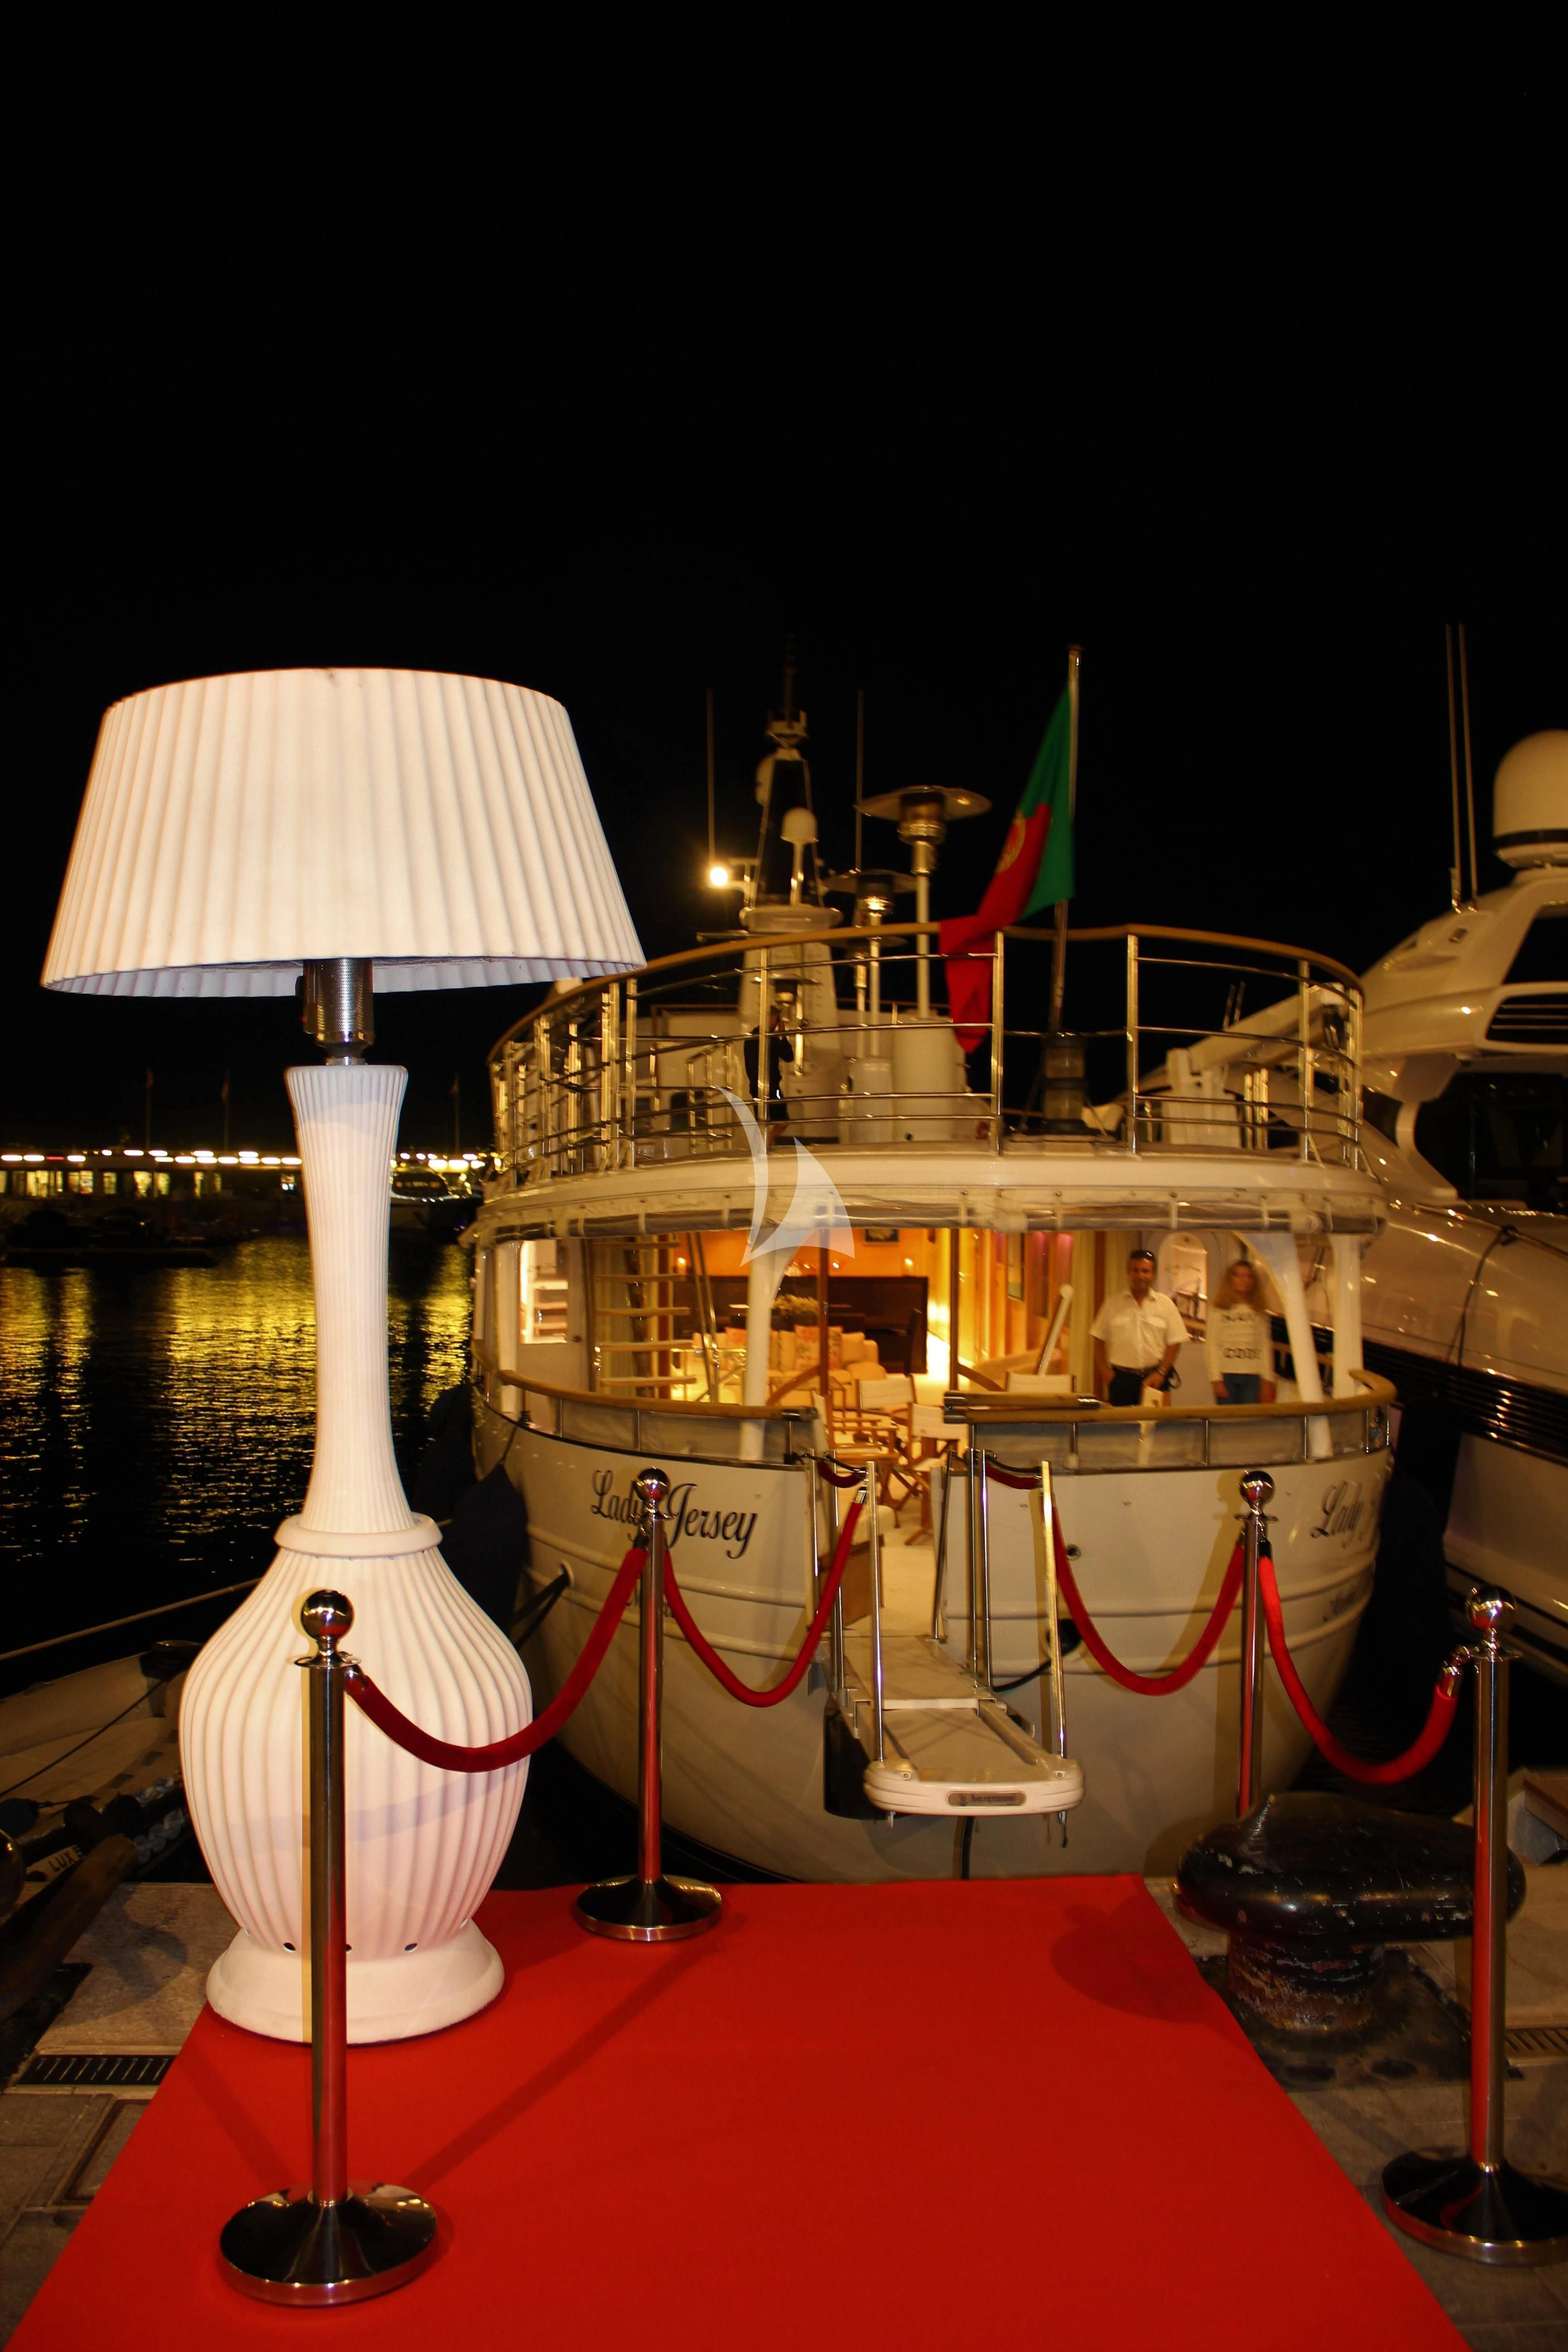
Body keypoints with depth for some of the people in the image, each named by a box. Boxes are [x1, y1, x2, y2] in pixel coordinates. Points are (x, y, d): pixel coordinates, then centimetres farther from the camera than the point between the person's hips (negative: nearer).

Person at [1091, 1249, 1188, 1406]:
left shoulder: (1166, 1304, 6)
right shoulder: (1114, 1303, 6)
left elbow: (1174, 1343, 5)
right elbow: (1099, 1338, 8)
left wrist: (1161, 1372, -5)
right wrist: (1104, 1370, -1)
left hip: (1154, 1377, 0)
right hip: (1121, 1377, 0)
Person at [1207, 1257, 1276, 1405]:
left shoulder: (1258, 1312, 13)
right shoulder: (1219, 1309, 6)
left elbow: (1266, 1347, 9)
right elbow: (1213, 1346, 2)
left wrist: (1267, 1380, 1)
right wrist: (1216, 1379, -7)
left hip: (1252, 1376, 2)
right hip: (1227, 1375, -2)